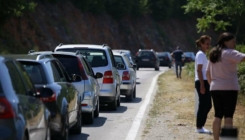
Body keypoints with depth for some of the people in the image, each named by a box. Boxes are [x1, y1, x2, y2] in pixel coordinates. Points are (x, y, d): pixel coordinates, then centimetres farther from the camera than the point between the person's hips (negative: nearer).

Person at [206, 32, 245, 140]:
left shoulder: (213, 54, 15)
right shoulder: (229, 53, -10)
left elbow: (208, 73, 18)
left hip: (215, 88, 7)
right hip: (229, 88, -7)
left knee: (218, 115, 9)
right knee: (228, 115, -5)